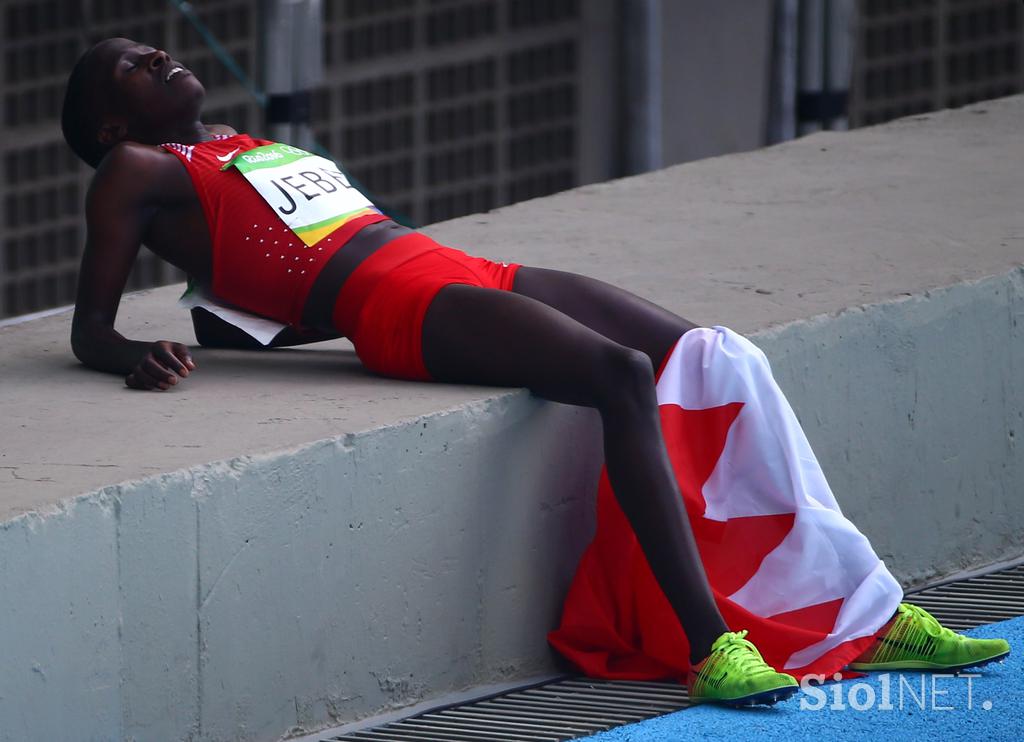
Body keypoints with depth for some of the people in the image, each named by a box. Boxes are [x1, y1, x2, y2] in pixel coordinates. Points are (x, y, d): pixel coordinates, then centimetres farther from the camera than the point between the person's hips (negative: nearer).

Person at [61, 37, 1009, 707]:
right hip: (399, 306, -9)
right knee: (623, 375, -30)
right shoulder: (137, 173, 9)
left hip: (465, 273, 9)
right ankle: (713, 647, -38)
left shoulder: (251, 151, 32)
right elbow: (89, 325, 1)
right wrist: (135, 355, -18)